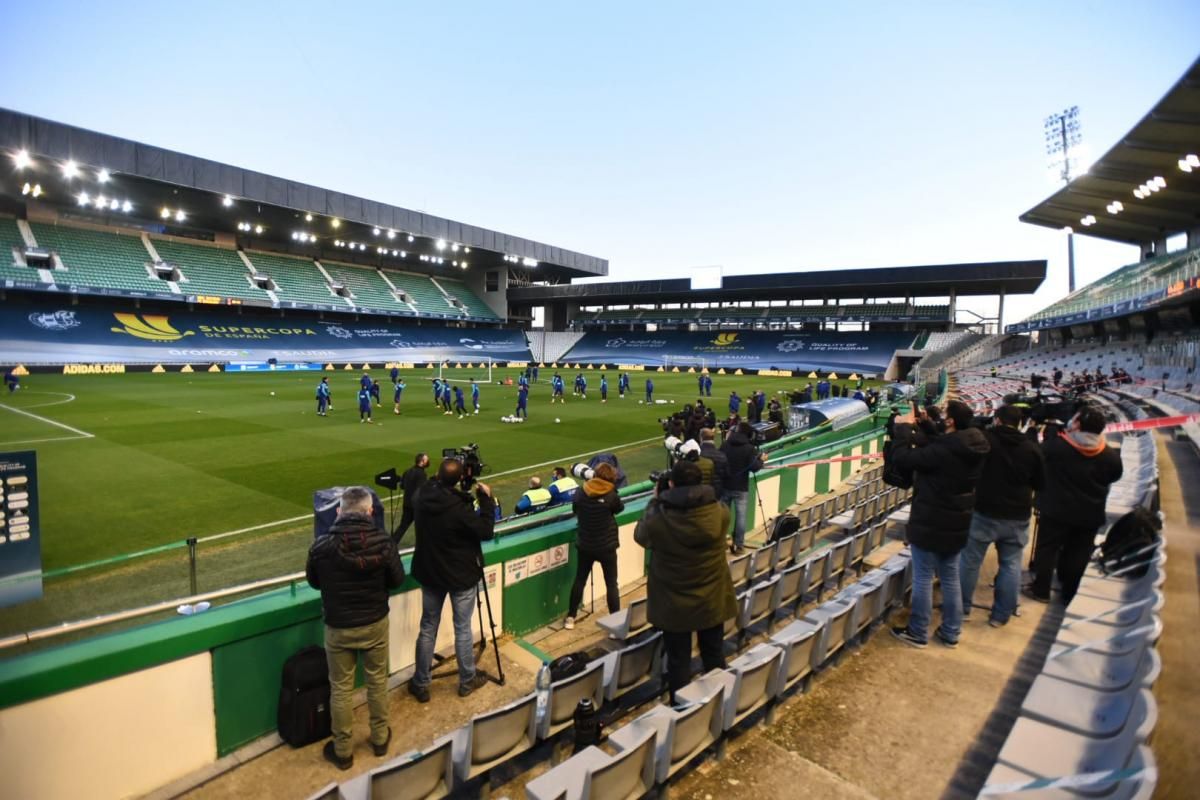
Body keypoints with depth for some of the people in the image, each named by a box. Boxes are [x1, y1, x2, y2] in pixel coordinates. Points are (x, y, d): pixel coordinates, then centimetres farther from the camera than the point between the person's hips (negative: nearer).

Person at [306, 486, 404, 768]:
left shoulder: (321, 545, -19)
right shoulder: (382, 541, -19)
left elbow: (313, 582, 0)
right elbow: (397, 579, -6)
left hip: (338, 627, -1)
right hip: (375, 623, 1)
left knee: (340, 689, 16)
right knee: (377, 681, 20)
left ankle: (342, 751, 31)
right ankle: (380, 739, 37)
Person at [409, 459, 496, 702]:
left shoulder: (424, 496, -10)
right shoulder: (460, 508, -28)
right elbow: (486, 531, -18)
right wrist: (486, 498, -13)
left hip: (430, 572, 5)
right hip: (461, 575, -5)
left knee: (428, 628, 16)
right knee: (462, 629, 11)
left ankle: (420, 684, 27)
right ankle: (467, 681, 27)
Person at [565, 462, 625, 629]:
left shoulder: (580, 493, -10)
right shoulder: (611, 495, -19)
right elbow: (620, 508, 0)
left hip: (584, 545, 3)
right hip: (606, 546, -3)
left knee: (579, 580, 18)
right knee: (611, 584, 9)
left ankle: (570, 617, 27)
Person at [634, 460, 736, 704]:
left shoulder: (659, 519, -24)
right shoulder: (719, 512, -18)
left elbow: (640, 535, -1)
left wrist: (655, 502, 6)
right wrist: (678, 500, 9)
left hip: (674, 604, -2)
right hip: (712, 600, 3)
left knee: (678, 661, 16)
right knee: (714, 656, 23)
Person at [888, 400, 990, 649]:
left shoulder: (942, 451, -28)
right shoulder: (972, 448, -2)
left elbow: (902, 458, -23)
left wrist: (903, 428, -11)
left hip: (929, 523, -8)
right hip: (956, 523, 8)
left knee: (923, 577, 5)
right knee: (950, 577, 18)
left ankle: (917, 632, 17)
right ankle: (950, 632, 29)